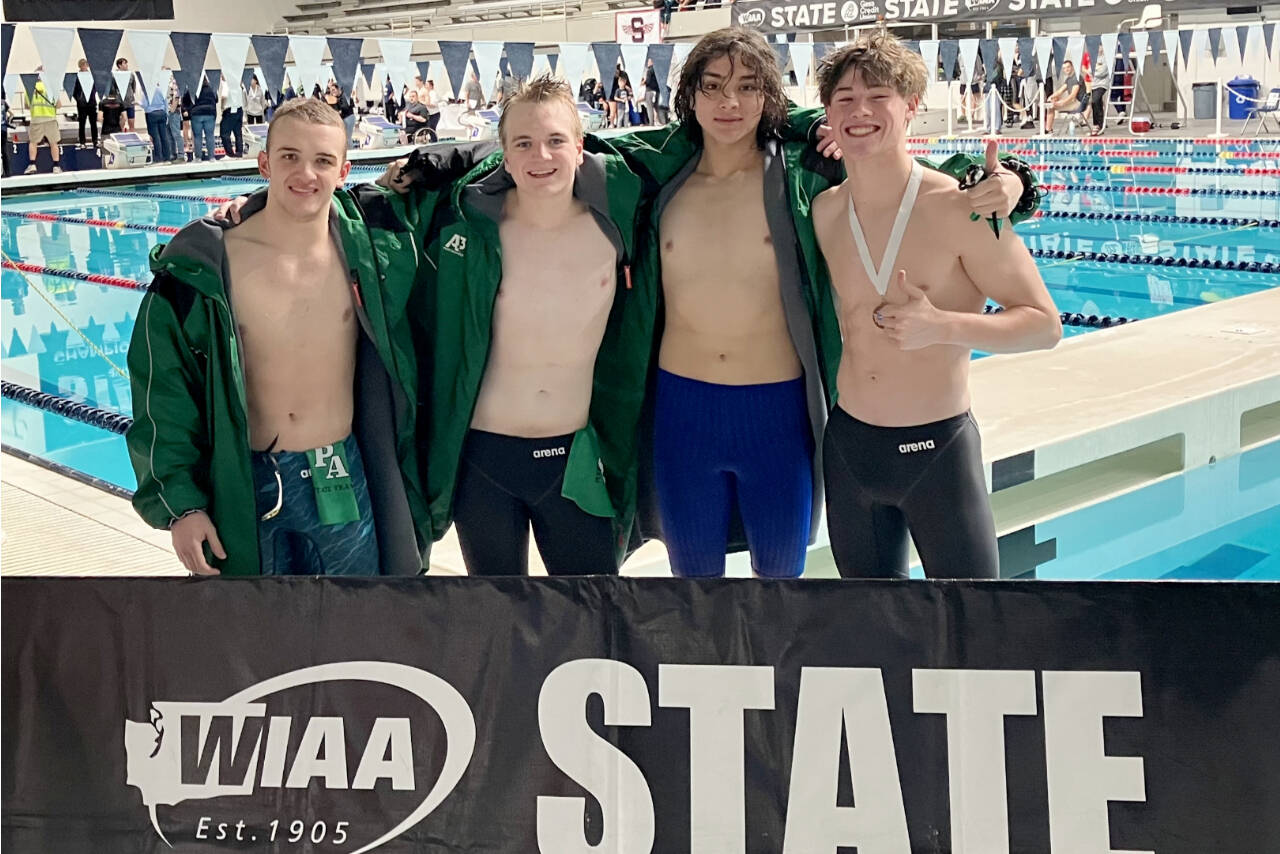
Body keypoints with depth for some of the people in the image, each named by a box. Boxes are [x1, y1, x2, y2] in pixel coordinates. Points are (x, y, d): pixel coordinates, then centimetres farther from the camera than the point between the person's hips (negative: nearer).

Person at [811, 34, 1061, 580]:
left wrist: (941, 327, -24)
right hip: (848, 446, 5)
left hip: (939, 448, -5)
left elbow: (1044, 324, -12)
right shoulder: (822, 211, 1)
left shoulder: (958, 209, -13)